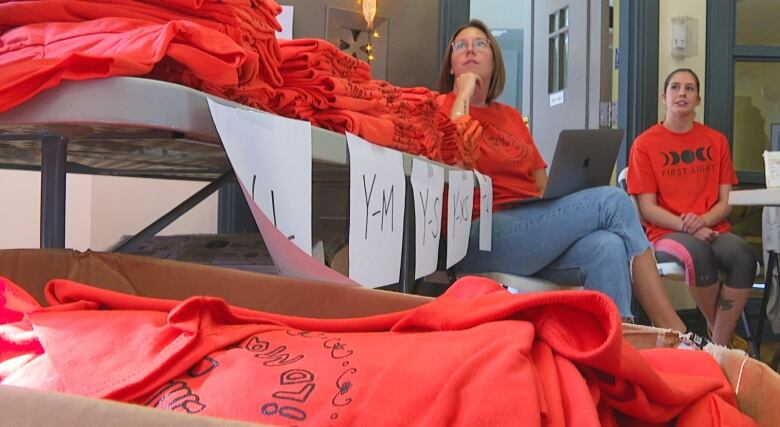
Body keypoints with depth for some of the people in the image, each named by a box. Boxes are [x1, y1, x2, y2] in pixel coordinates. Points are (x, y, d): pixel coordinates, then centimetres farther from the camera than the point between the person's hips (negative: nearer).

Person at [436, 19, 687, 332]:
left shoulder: (511, 116, 23)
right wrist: (463, 94, -6)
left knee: (606, 246, -25)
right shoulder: (441, 106, 5)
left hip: (530, 229, 6)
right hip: (479, 237, -6)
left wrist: (568, 199, -2)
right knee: (612, 200, -16)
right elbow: (450, 161, -16)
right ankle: (673, 332, -11)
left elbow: (543, 184, 19)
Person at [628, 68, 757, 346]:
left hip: (712, 229, 3)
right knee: (699, 252, -36)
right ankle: (719, 331, -11)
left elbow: (726, 202, 9)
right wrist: (686, 227, -17)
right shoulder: (645, 144, 3)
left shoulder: (716, 141, 13)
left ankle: (720, 345, -21)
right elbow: (647, 208, -2)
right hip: (666, 233, -3)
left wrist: (703, 220, -14)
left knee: (743, 256, -31)